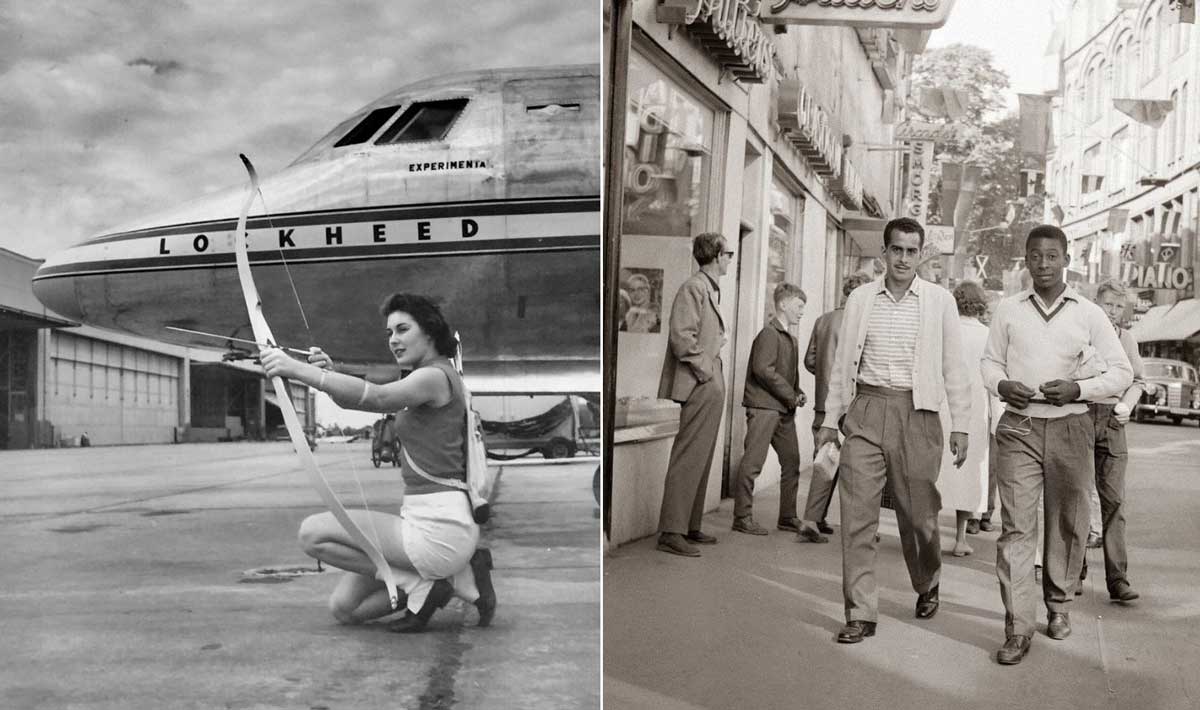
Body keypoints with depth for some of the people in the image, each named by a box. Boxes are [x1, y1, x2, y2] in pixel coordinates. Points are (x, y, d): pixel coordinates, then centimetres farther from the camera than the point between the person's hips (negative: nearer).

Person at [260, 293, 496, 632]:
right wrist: (328, 373, -9)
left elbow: (377, 398, -30)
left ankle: (421, 585, -5)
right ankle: (456, 573, 8)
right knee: (344, 608, 10)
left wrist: (298, 370, -36)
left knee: (313, 533, -8)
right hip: (421, 519, 10)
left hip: (438, 526, -10)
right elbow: (358, 400, 12)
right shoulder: (426, 379, 18)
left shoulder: (437, 377, -12)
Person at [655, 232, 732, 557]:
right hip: (700, 387, -10)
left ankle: (690, 527, 20)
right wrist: (704, 371, -16)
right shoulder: (694, 287, -10)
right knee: (688, 459, -9)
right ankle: (671, 532, -7)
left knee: (701, 460, 13)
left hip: (712, 387, 10)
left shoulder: (711, 289, 20)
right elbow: (681, 336, -20)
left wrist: (714, 374, 13)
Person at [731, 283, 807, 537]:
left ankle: (788, 518, 19)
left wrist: (797, 393, 7)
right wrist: (791, 396, -13)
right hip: (764, 406, -9)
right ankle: (742, 517, 0)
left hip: (784, 410, 9)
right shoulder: (769, 334, -9)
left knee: (792, 462, 10)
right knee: (753, 462, -6)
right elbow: (763, 369, -19)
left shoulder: (791, 340, 19)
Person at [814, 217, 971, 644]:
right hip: (865, 411, 1)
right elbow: (843, 363, 12)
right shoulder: (860, 298, 9)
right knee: (857, 514, -4)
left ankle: (927, 586, 37)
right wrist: (830, 418, 9)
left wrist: (960, 426, 0)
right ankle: (860, 614, 3)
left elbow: (953, 367, 5)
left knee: (918, 513, 8)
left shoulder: (940, 301, 4)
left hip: (916, 413, -1)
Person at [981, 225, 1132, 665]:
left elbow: (1121, 372, 6)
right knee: (1015, 525, -7)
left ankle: (1058, 604, 31)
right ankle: (1017, 628, -5)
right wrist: (1001, 384, -7)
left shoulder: (1089, 315, 3)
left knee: (1068, 523, 10)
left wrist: (1078, 388, -11)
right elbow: (990, 360, 15)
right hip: (1019, 427, 0)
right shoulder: (1008, 310, 7)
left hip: (1071, 428, 1)